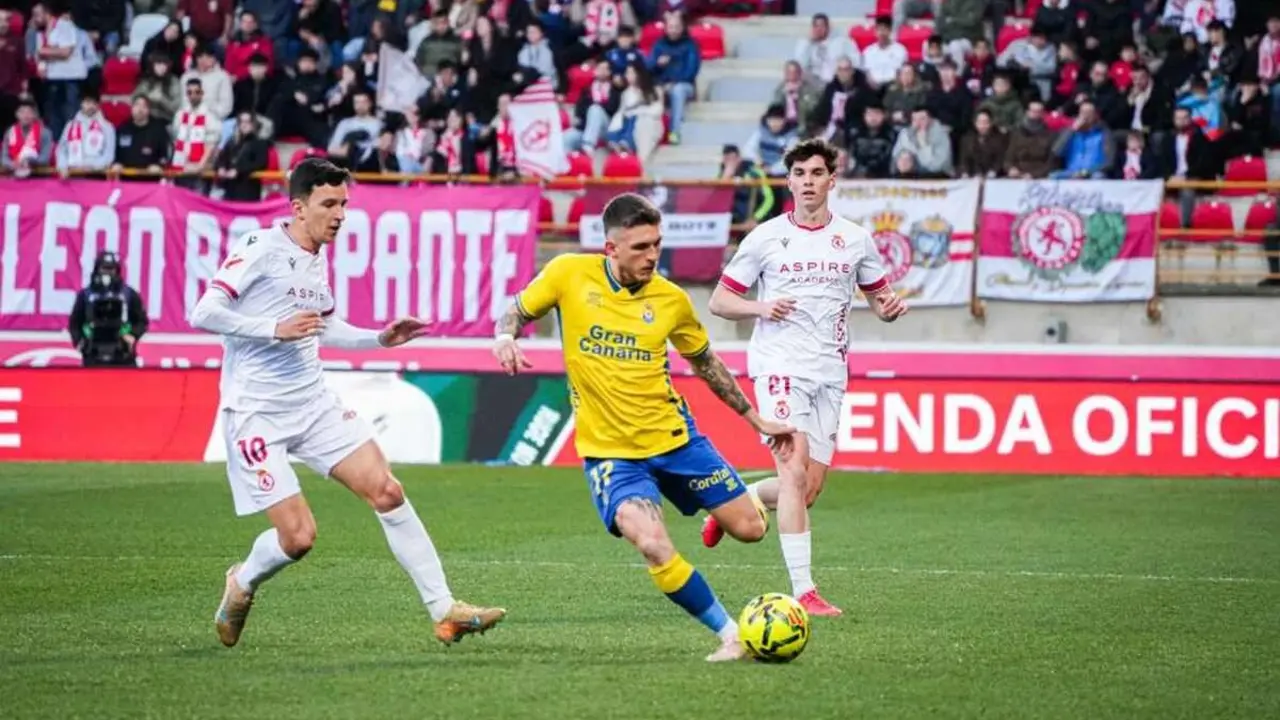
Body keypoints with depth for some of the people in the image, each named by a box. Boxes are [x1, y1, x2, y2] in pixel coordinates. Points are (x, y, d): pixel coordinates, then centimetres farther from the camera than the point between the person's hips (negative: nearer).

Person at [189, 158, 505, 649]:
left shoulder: (317, 258, 13)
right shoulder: (260, 250, -12)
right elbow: (203, 314, -18)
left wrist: (379, 338, 16)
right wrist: (275, 329, -24)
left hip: (313, 403, 7)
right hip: (257, 414, -7)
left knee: (387, 492, -7)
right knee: (298, 537, -11)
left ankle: (444, 611, -4)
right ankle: (242, 585, 22)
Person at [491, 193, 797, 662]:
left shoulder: (671, 300, -3)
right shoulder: (570, 275, -9)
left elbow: (706, 364, 12)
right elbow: (518, 312, 5)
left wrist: (757, 421, 16)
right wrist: (505, 337, -19)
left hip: (673, 435, 3)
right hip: (609, 451, -2)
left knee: (749, 528, 6)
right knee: (654, 547, -26)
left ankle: (738, 502, 45)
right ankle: (731, 635, -10)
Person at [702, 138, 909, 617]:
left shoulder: (855, 240, 9)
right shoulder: (766, 237, 1)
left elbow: (879, 296, 19)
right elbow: (719, 301, 6)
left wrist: (890, 306, -5)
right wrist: (761, 307, -14)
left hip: (830, 373, 4)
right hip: (779, 364, -4)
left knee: (808, 490, 2)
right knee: (795, 472, -18)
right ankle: (803, 591, -18)